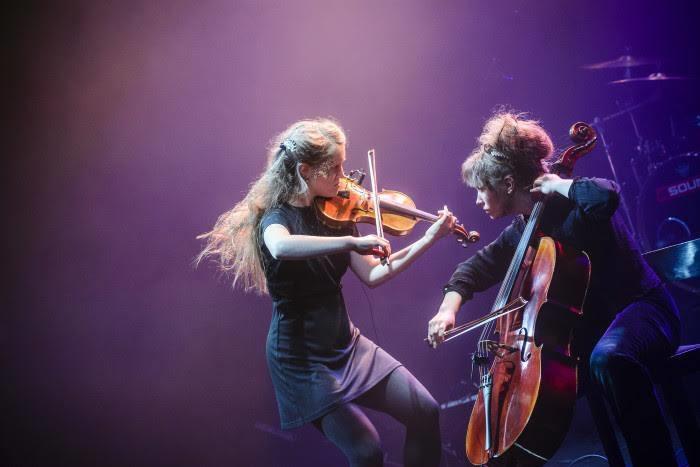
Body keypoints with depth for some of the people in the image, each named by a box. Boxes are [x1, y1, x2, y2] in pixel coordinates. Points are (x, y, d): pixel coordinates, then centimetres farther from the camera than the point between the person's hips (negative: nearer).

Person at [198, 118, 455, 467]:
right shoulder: (277, 218, -15)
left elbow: (372, 275, 0)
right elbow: (281, 248, -42)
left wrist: (428, 239, -6)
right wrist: (352, 241, -44)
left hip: (345, 343, 7)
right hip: (301, 358, -6)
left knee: (425, 412, -1)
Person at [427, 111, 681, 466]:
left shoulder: (572, 211, -19)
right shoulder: (520, 232, 6)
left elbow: (606, 196, -43)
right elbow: (477, 268, 16)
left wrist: (557, 184, -25)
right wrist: (449, 307, -2)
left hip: (640, 309, -9)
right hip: (588, 325, 9)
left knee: (608, 357, -40)